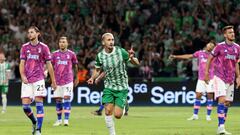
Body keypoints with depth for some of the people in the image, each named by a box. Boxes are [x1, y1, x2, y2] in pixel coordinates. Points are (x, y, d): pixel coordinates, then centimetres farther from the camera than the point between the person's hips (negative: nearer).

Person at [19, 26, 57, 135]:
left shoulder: (43, 47, 2)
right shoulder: (25, 47, 9)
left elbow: (49, 65, 5)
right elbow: (22, 63, 5)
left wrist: (53, 81, 6)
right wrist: (22, 76, -13)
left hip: (38, 79, -3)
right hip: (27, 81, 3)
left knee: (39, 103, -9)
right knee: (25, 105, -4)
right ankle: (34, 122, 22)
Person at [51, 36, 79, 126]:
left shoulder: (71, 54, 3)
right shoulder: (55, 54, 6)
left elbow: (75, 66, 13)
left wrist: (76, 78, 19)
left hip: (68, 81, -2)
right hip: (57, 81, 2)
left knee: (67, 99, -11)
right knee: (58, 100, 7)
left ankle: (66, 120, -13)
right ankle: (59, 120, 18)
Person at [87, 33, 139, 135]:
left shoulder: (121, 52, -11)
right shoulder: (100, 56, -4)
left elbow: (136, 63, -5)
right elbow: (97, 69, 14)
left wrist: (132, 58, -27)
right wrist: (92, 78, -5)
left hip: (122, 88, -2)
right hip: (109, 87, 2)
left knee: (117, 115, -8)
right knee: (108, 111, -13)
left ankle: (124, 107, 28)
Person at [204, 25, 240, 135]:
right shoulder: (220, 46, -6)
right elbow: (210, 59, 2)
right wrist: (206, 73, -2)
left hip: (231, 79, 6)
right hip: (220, 77, -6)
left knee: (227, 103, 6)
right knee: (222, 100, -18)